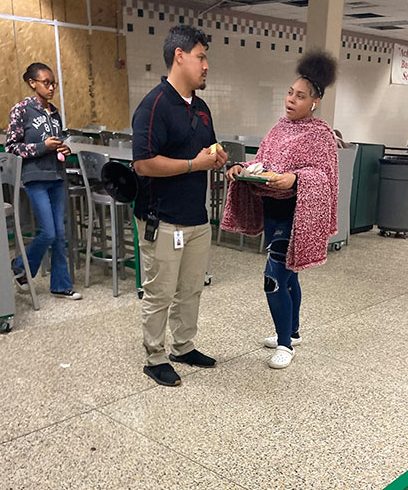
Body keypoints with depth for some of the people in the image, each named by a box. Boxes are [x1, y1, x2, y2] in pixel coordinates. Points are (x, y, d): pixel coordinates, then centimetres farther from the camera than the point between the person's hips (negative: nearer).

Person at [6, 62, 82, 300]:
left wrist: (64, 149, 0)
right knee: (48, 233, -6)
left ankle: (62, 285, 17)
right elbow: (11, 146, -7)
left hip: (57, 177, 6)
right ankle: (20, 267, 22)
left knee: (60, 234, 7)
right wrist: (42, 147, -16)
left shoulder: (54, 112, 10)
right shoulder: (21, 109, -7)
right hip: (36, 179, -6)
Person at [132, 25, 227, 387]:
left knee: (191, 289, 17)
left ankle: (184, 347, 34)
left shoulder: (200, 107, 12)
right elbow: (144, 164, -23)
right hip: (163, 221, -8)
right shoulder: (155, 105, -15)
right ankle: (155, 359, 21)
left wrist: (217, 159, 1)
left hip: (197, 218, 8)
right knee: (160, 294, 5)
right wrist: (195, 163, -18)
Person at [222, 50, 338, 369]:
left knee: (274, 279, -8)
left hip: (294, 215, -8)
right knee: (287, 275, 18)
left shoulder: (320, 133, -11)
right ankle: (292, 332, 35)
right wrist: (243, 169, -4)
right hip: (272, 210, 8)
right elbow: (264, 161, 14)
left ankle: (285, 344, 10)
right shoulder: (282, 126, 11)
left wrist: (294, 178, -33)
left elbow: (324, 175, -16)